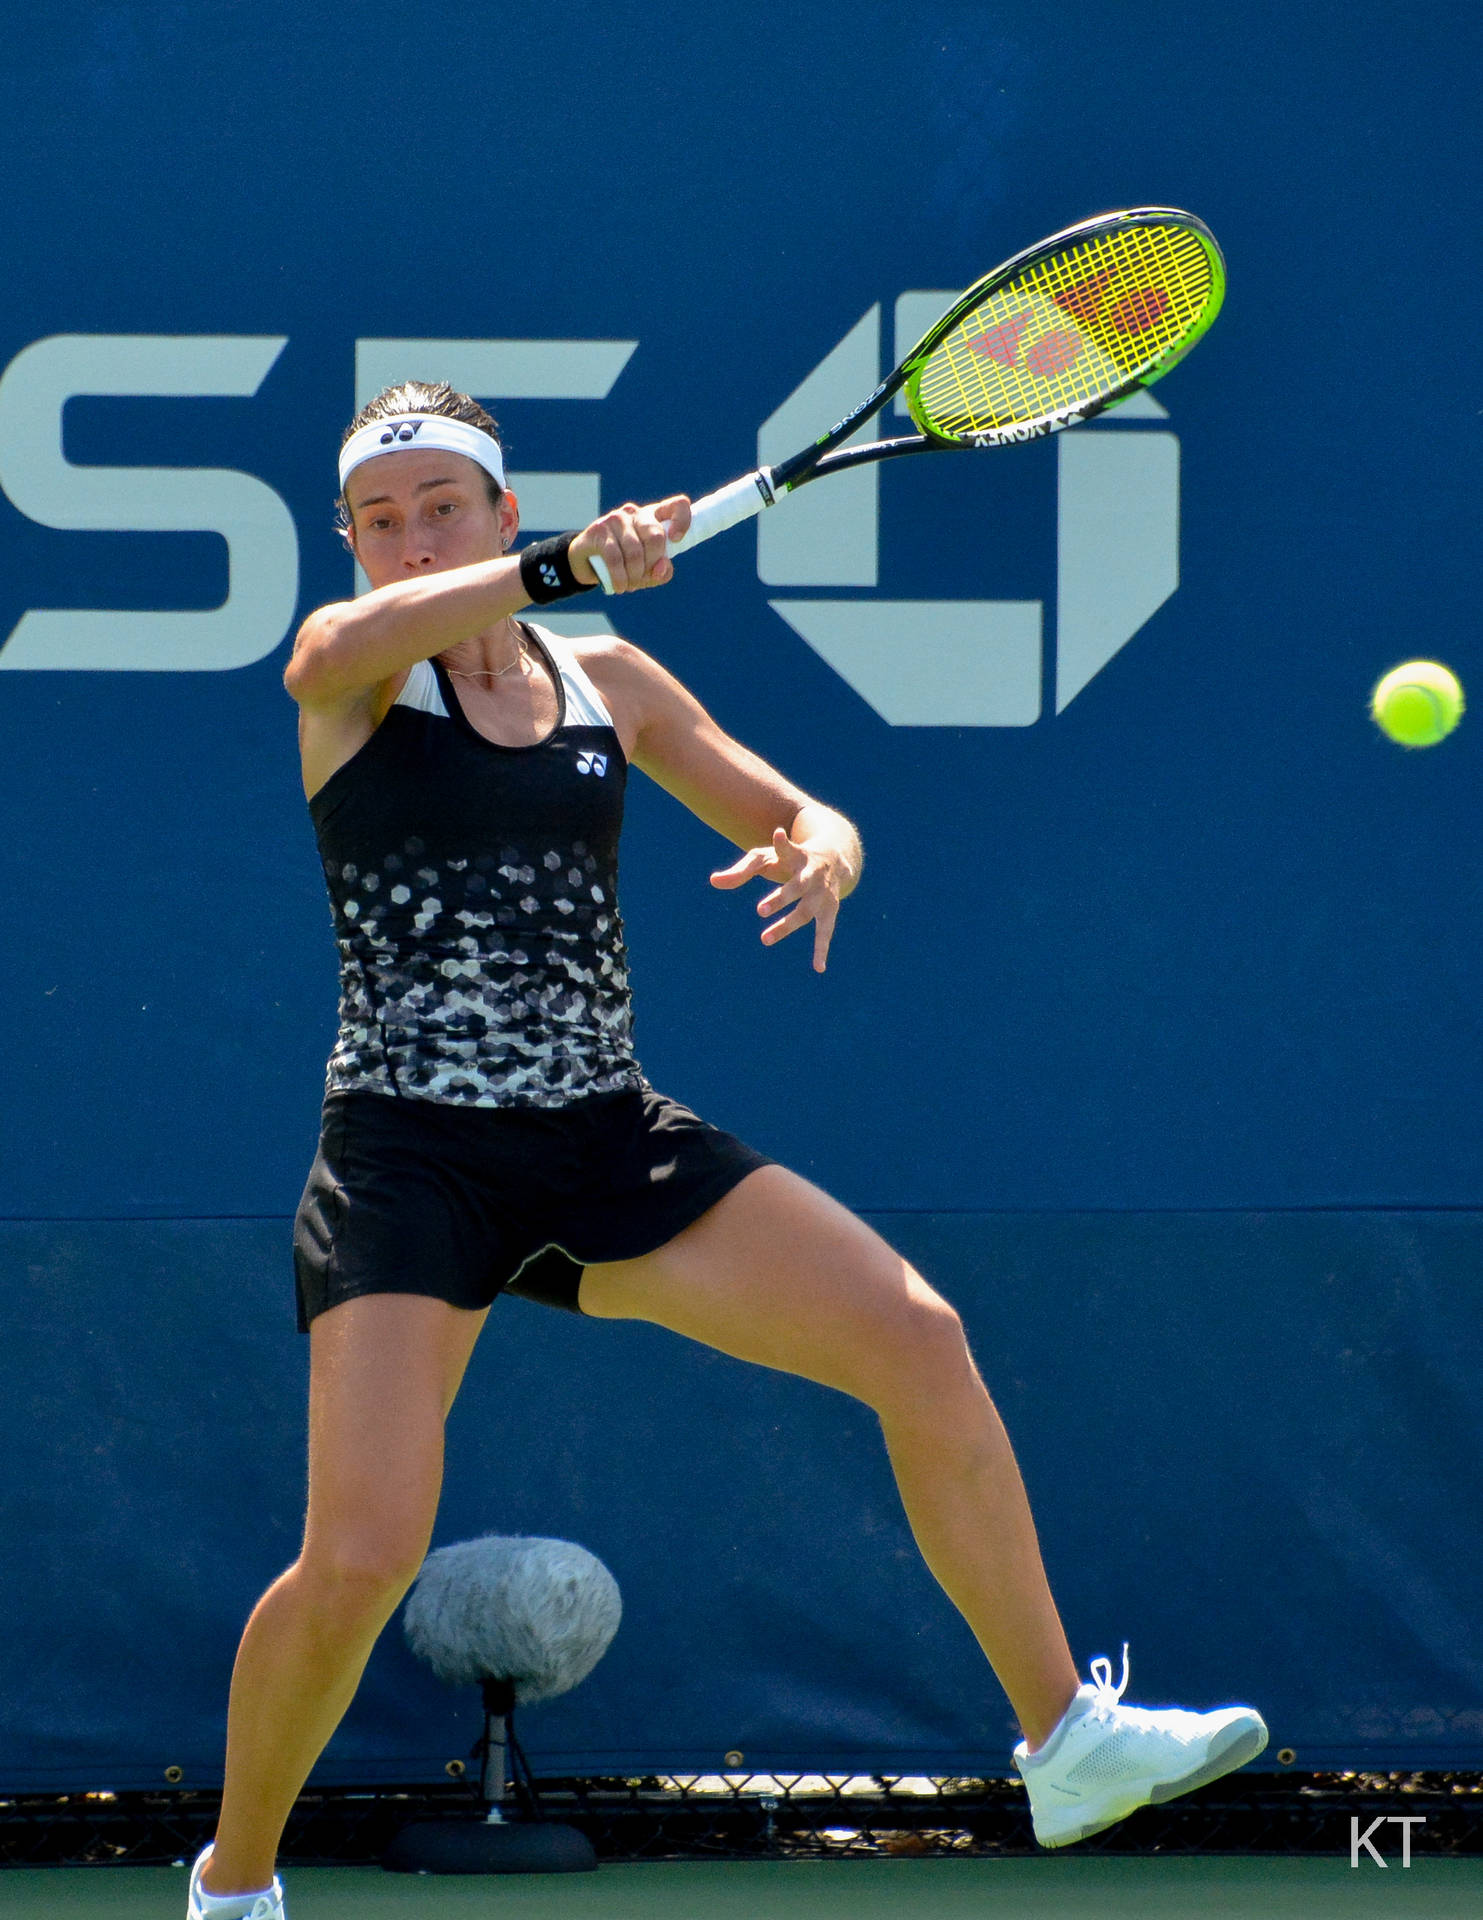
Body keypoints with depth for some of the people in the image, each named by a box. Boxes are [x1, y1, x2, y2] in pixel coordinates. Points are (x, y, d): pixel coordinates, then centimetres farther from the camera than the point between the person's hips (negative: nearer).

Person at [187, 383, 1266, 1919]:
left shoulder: (609, 686, 11)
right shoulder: (346, 675, -1)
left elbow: (808, 820, 16)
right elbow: (357, 638, -26)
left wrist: (819, 856, -9)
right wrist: (562, 566, -40)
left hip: (607, 1144, 4)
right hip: (408, 1156, -4)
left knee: (918, 1341, -10)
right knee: (361, 1559, -17)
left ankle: (1063, 1736, 1)